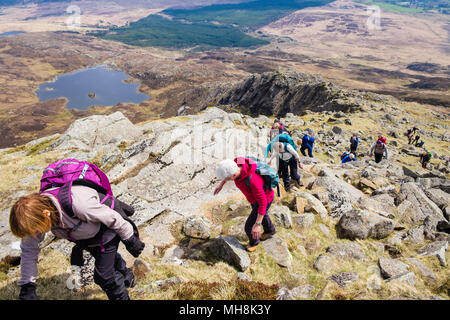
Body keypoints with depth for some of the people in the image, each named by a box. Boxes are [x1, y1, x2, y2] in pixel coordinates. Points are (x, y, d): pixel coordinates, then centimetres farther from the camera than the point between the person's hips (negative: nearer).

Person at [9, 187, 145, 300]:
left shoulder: (78, 204, -46)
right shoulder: (36, 211, -24)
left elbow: (113, 218, -30)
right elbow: (28, 250, -10)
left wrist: (130, 240, -15)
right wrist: (27, 287, -9)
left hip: (107, 230, -7)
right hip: (86, 234, 7)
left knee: (104, 277, -6)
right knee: (110, 258, 30)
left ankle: (122, 296, 22)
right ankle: (127, 277, 58)